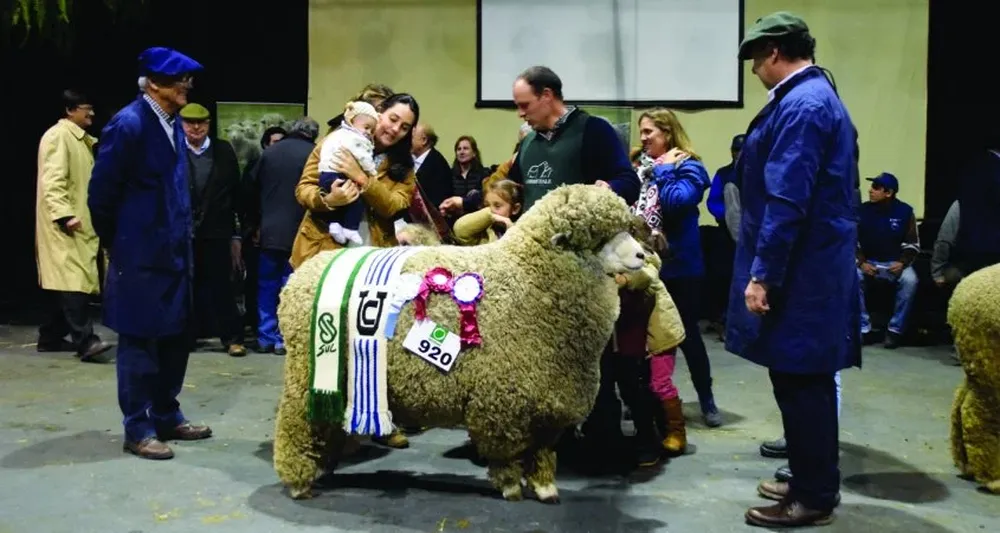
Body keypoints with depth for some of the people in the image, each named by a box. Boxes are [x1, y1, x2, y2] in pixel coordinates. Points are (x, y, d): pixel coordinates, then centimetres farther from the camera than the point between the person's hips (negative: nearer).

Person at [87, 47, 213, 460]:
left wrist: (182, 237, 14)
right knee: (139, 342, 2)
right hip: (140, 255, -8)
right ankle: (138, 430, 13)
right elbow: (101, 193, -12)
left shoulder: (174, 124, 9)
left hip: (174, 251, 8)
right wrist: (118, 245, -2)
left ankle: (166, 417, 28)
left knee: (175, 337, 14)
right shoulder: (128, 124, -16)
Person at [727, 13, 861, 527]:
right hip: (816, 266, 10)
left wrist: (763, 274, -19)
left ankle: (814, 498, 11)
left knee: (798, 383, -1)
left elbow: (786, 201, -23)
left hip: (800, 272, -10)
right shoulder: (819, 95, 16)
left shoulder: (800, 104, -17)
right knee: (810, 380, 17)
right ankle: (815, 481, 30)